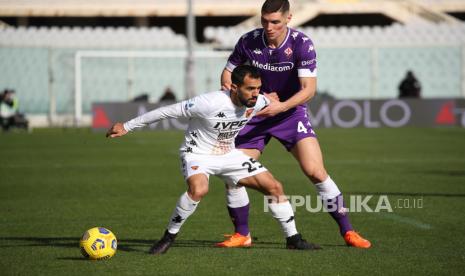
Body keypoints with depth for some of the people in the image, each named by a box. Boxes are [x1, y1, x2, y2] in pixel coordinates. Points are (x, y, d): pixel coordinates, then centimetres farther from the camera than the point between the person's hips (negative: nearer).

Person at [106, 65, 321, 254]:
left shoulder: (257, 102, -14)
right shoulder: (210, 103, -32)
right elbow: (168, 111, -23)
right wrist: (127, 127, -19)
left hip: (228, 155, 6)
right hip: (197, 154, -6)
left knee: (274, 187, -1)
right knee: (198, 190, -37)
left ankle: (293, 239, 16)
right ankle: (168, 237, -17)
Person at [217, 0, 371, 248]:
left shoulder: (302, 44, -18)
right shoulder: (248, 42, -10)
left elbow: (309, 88, -21)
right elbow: (228, 71, 6)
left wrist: (282, 106, -36)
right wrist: (229, 87, -17)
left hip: (291, 113, -2)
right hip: (254, 114, 2)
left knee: (316, 172, -17)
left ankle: (347, 231, -4)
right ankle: (241, 235, 13)